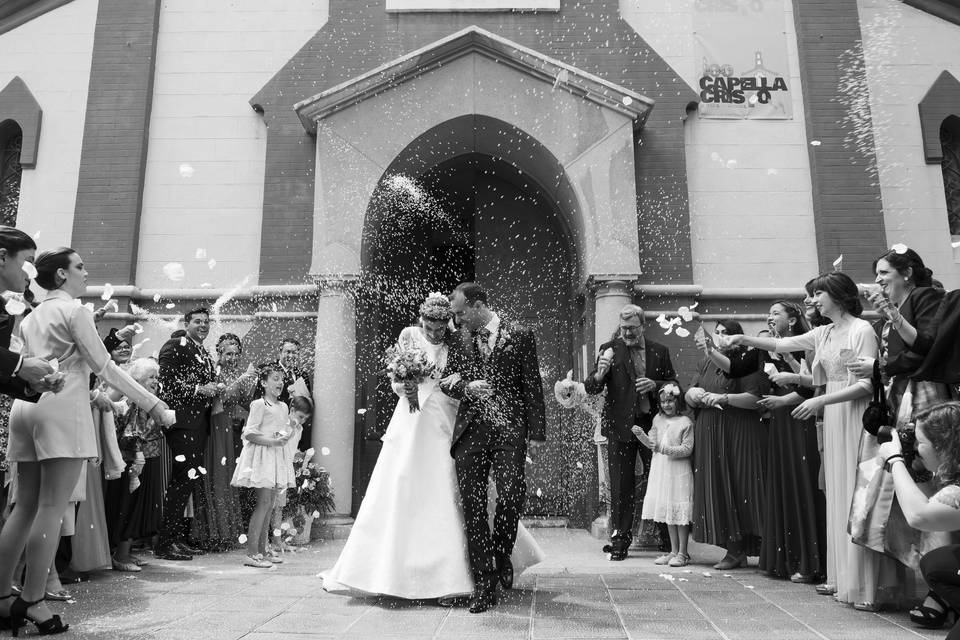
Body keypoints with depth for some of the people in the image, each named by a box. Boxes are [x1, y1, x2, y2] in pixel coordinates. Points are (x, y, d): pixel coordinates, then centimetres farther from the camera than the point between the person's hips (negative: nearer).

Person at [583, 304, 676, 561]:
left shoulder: (659, 351, 7)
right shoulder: (609, 349, 1)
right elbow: (591, 389, -4)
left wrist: (655, 385, -9)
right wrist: (599, 375, -27)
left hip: (653, 424, 2)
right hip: (621, 426, -1)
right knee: (621, 485, 2)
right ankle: (620, 540, 11)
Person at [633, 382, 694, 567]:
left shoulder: (685, 422, -9)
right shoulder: (657, 420, 8)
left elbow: (687, 449, -12)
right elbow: (651, 443, 8)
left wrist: (668, 449, -22)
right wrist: (641, 434, -8)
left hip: (679, 471, -6)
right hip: (661, 470, 6)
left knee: (679, 512, -1)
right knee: (667, 511, 13)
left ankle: (682, 553, 9)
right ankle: (673, 551, 23)